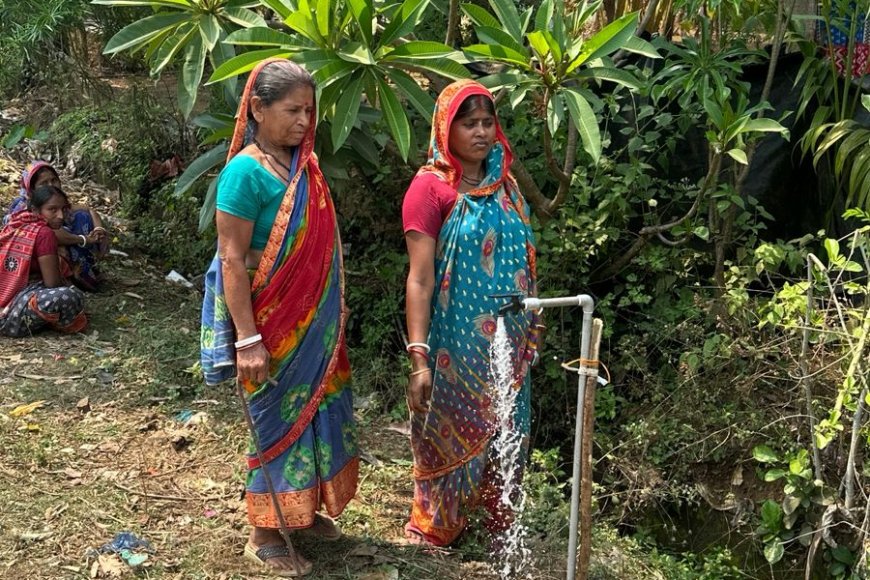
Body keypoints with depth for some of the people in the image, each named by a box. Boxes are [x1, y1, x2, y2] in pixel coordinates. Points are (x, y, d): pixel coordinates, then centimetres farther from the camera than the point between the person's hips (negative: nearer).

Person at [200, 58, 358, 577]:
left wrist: (336, 308, 17)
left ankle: (304, 508, 36)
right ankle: (264, 534, 22)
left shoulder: (303, 164, 6)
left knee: (317, 409, 17)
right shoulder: (245, 172, -17)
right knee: (279, 420, 5)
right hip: (275, 324, -7)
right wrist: (248, 340, -22)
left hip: (317, 320, 7)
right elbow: (231, 262, -19)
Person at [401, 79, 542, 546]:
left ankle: (497, 517, 34)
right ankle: (435, 526, 29)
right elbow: (420, 279, -17)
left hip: (506, 342, 6)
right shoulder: (430, 187, -13)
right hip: (456, 345, -5)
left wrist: (531, 328, 14)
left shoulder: (505, 183, 6)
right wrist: (418, 357, -21)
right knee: (451, 435, 9)